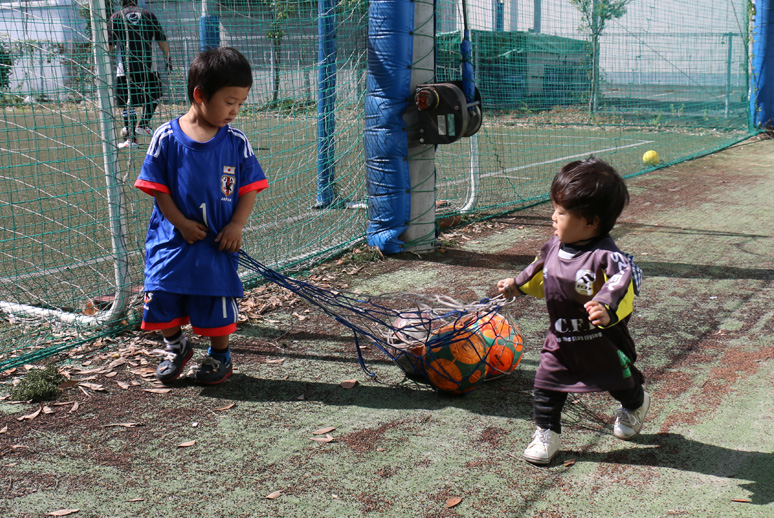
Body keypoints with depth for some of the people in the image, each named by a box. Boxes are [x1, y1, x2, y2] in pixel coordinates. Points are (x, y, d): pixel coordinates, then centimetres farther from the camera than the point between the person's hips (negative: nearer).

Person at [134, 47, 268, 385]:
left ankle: (220, 355, 31)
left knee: (218, 301, 9)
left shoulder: (236, 142, -4)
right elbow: (157, 188, -5)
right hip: (173, 239, 0)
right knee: (162, 297, 7)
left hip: (218, 243, 0)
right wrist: (182, 223, -13)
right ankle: (175, 345, 35)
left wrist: (237, 224, -12)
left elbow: (249, 188, 0)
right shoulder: (167, 137, -8)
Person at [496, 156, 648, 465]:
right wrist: (518, 285, 21)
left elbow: (622, 290, -37)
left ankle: (636, 405, 53)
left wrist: (607, 310, -54)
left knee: (622, 383, 19)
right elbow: (542, 275, 15)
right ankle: (546, 433, 18)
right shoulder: (554, 247, -6)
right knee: (547, 383, 0)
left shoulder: (607, 256, -28)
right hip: (561, 340, 5)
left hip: (603, 341, -5)